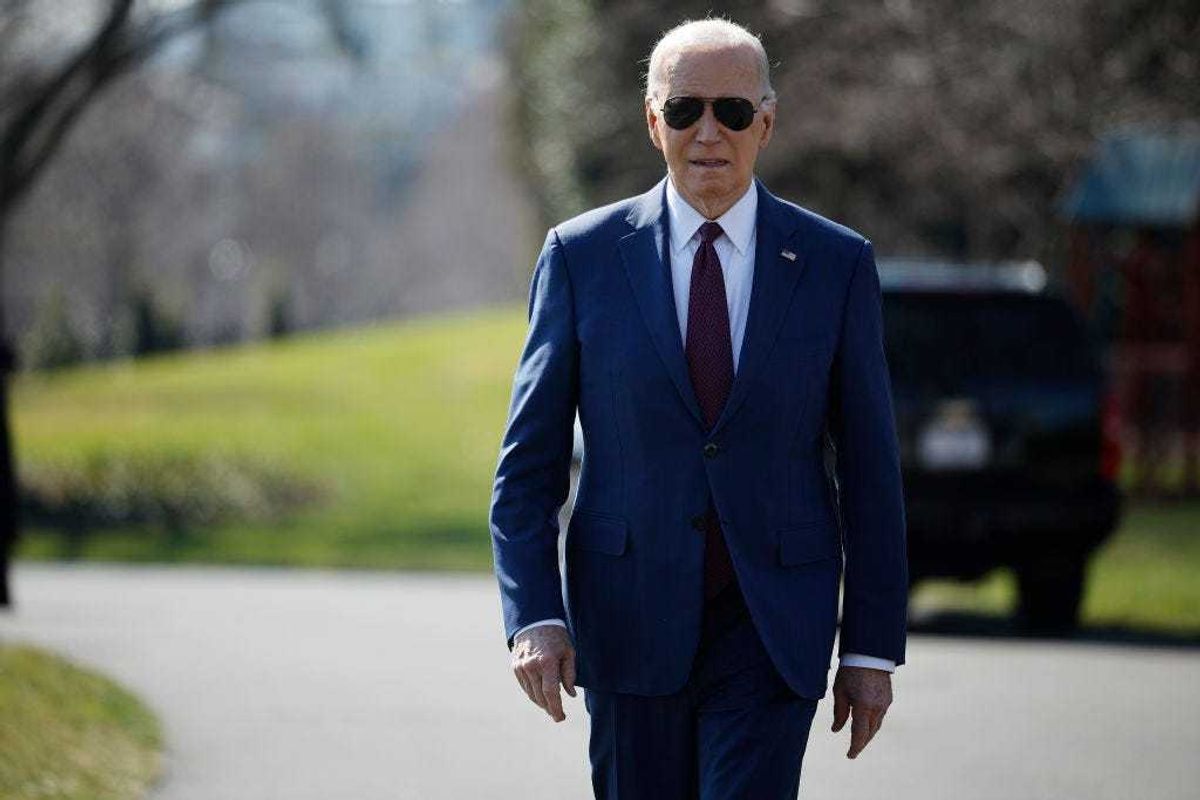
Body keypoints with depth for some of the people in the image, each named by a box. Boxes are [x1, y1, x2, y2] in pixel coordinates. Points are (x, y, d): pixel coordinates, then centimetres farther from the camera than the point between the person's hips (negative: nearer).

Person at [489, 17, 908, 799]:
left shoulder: (835, 264, 1)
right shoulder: (583, 257, 1)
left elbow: (870, 470, 4)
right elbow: (528, 464, 2)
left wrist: (871, 649, 1)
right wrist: (533, 616, -11)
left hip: (772, 632, -1)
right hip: (631, 623, 1)